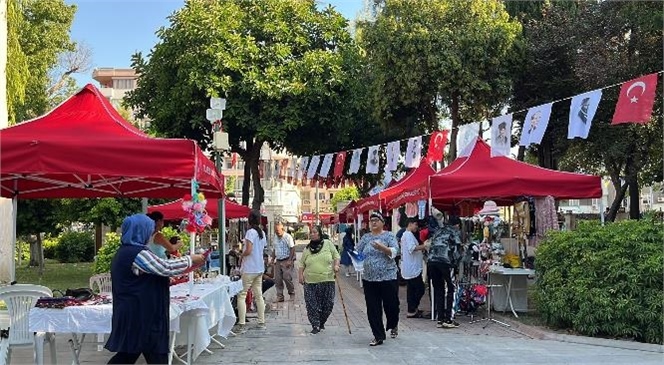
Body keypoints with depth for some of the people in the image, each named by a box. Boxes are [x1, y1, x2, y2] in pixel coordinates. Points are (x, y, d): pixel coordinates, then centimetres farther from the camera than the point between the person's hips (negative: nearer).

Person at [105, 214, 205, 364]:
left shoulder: (124, 252, 13)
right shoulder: (138, 253, -19)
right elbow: (166, 267, -19)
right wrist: (190, 260, -6)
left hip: (131, 314, 10)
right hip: (141, 315, -10)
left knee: (128, 353, 15)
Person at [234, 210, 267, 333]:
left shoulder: (251, 232, -14)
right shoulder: (262, 233, 10)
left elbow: (248, 250, -20)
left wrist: (241, 255, -1)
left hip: (249, 269, -8)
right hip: (260, 268, 8)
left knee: (241, 295, -5)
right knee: (258, 295, 13)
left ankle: (241, 325, -10)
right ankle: (262, 322, 17)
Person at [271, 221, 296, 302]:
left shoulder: (288, 237, -8)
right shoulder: (275, 238, 13)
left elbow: (292, 248, -11)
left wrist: (290, 260, -17)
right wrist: (273, 259, 12)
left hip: (286, 260, -7)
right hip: (278, 261, 7)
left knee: (287, 277, -13)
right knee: (277, 279, 2)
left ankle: (292, 293, 7)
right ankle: (280, 296, 7)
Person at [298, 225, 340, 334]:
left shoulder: (328, 244, 4)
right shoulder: (307, 248, 8)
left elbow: (336, 256, 8)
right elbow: (302, 264, 12)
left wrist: (336, 265, -9)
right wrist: (300, 274, 0)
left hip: (327, 281, -1)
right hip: (310, 282, 1)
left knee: (328, 304, 2)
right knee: (312, 305, -4)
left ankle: (322, 322, 24)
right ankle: (315, 326, 7)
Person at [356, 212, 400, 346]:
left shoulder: (389, 236, -1)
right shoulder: (365, 238, 11)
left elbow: (394, 251, -13)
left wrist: (382, 247, -29)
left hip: (388, 277, -3)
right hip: (369, 279, 3)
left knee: (391, 305, 6)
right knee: (373, 309, 2)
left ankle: (393, 326, 37)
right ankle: (378, 336, 10)